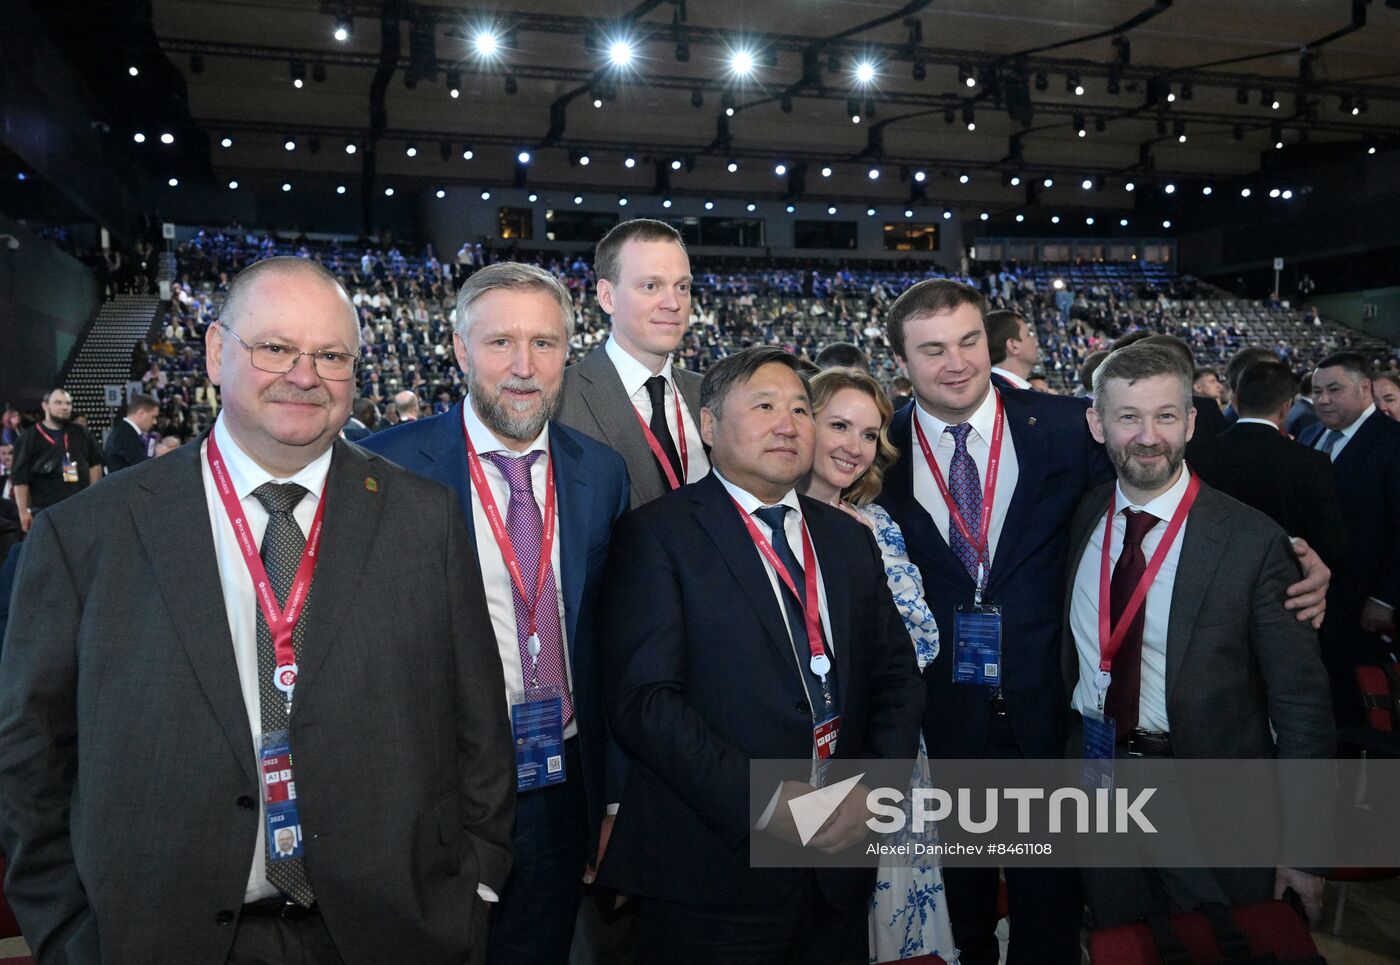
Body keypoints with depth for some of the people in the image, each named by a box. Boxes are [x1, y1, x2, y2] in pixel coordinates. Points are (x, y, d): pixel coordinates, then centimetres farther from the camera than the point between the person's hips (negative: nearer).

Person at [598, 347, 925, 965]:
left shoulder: (850, 540, 11)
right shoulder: (657, 534, -7)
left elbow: (897, 677, 11)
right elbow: (643, 698, -15)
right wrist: (759, 802, -20)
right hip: (712, 868, -5)